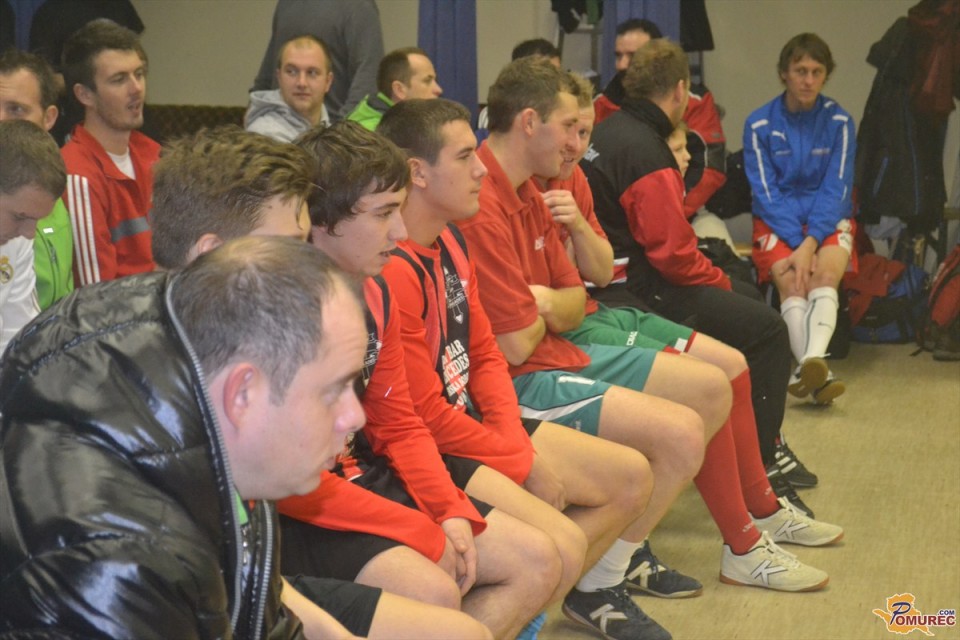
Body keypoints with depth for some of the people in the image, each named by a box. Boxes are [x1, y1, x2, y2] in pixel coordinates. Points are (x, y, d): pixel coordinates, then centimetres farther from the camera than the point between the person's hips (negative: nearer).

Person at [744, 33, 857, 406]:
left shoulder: (839, 123, 1)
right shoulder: (759, 125, -1)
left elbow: (836, 190, -5)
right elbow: (766, 193, -5)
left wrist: (811, 244, -20)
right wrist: (798, 243, -18)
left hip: (829, 220, 1)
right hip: (776, 221, 0)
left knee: (824, 274, -30)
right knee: (790, 281, -28)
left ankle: (809, 361, -52)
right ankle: (818, 374, -45)